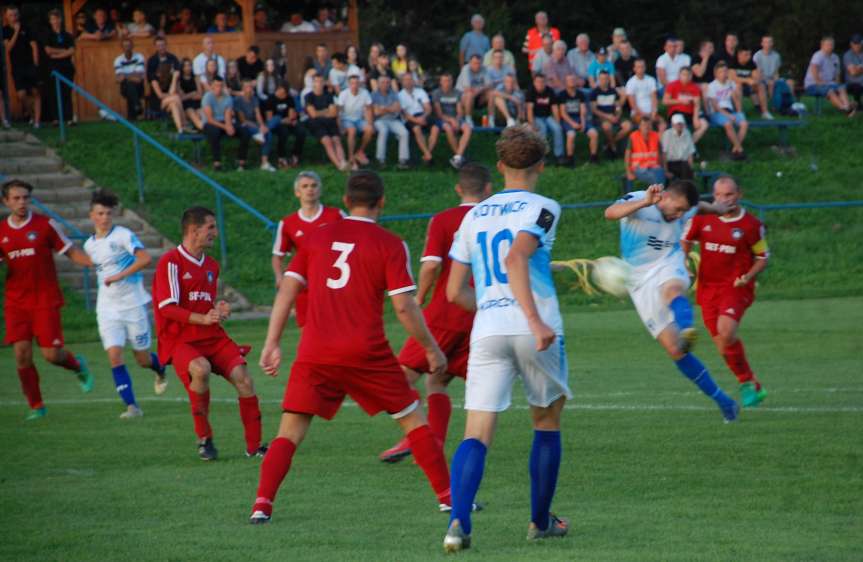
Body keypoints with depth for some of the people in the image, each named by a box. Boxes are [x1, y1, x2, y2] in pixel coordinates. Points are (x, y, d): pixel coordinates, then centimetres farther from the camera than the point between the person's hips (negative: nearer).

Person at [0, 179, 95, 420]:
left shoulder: (45, 225, -3)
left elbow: (71, 252, 1)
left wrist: (96, 263, -14)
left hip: (45, 300, -2)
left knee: (51, 353, -6)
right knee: (21, 353, -6)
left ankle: (78, 365, 29)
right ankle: (36, 406, 8)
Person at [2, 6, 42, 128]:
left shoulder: (26, 29, 2)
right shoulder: (5, 31, 2)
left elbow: (34, 46, 2)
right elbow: (8, 47, -9)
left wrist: (35, 63, -5)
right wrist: (16, 32, -16)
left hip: (30, 66, 0)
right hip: (17, 67, 0)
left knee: (36, 93, -1)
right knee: (21, 95, -8)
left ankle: (37, 120, 1)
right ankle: (32, 114, 16)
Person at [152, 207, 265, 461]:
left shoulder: (211, 265, 17)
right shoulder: (170, 262, -7)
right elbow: (166, 307, -14)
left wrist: (220, 310, 3)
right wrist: (203, 319, -23)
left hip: (212, 337, 7)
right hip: (180, 339, -7)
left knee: (242, 377, -14)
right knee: (200, 369, -35)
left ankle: (254, 445, -4)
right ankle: (204, 438, -17)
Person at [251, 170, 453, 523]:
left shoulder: (318, 237, 10)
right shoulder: (389, 244, 0)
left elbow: (287, 289, 5)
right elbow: (404, 307, -6)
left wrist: (272, 343, 7)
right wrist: (432, 350, 5)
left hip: (314, 353, 2)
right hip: (366, 353, -2)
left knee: (290, 431, 3)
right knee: (413, 419, 14)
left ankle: (262, 504, -13)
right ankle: (447, 495, 15)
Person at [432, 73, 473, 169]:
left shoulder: (457, 93, 10)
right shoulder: (436, 93, 0)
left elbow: (460, 112, 5)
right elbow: (439, 114, -6)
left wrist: (457, 120, -16)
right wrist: (451, 120, -20)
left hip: (456, 119, 3)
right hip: (443, 120, -3)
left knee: (468, 128, -28)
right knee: (449, 128, -38)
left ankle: (458, 157, -38)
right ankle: (460, 156, -28)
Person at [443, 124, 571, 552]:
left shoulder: (474, 215, 15)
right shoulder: (541, 208, -1)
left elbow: (454, 292, 15)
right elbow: (515, 259, -20)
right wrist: (536, 320, -26)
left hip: (488, 332, 3)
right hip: (532, 331, -3)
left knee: (476, 435, -4)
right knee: (547, 422, 18)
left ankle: (458, 521, -26)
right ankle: (541, 521, 26)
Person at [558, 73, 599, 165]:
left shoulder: (581, 94, 10)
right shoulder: (562, 95, -1)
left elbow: (583, 110, 5)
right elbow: (563, 113, -5)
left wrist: (583, 123, -12)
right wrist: (573, 123, -17)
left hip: (580, 118, 4)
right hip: (567, 120, -4)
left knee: (594, 133, -19)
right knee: (571, 135, -35)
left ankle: (593, 157, -4)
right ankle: (570, 159, -20)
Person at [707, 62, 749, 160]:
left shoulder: (731, 84, 14)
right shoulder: (712, 86, -3)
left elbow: (737, 100, 18)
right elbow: (715, 106, -8)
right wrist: (728, 115, -17)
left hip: (730, 110, 5)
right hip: (717, 113, -5)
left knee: (744, 124, -24)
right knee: (728, 124, -36)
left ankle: (735, 150, -19)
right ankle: (739, 149, -25)